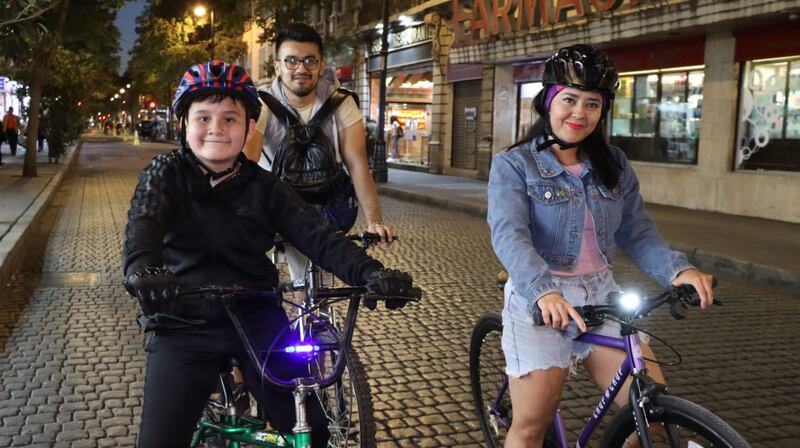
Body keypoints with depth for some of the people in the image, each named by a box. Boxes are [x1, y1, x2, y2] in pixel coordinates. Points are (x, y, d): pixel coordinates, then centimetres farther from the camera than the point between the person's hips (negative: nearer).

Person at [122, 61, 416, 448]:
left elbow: (317, 235, -8)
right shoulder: (165, 174, -2)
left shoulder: (264, 187, 2)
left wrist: (370, 273, -27)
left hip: (257, 320, 2)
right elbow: (143, 223, -21)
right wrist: (141, 269, -45)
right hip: (183, 326, -1)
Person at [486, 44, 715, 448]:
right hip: (539, 301, -4)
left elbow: (637, 234, 4)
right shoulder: (513, 165, -7)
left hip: (600, 296, 5)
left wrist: (678, 270, -17)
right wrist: (543, 292, -38)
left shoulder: (614, 166, 8)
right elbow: (509, 236, -21)